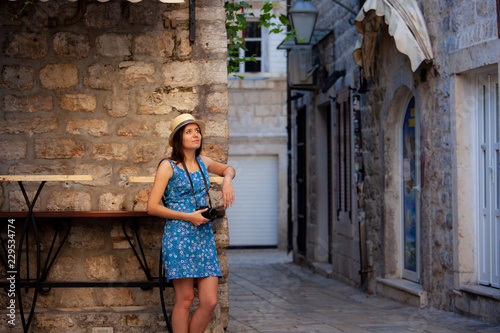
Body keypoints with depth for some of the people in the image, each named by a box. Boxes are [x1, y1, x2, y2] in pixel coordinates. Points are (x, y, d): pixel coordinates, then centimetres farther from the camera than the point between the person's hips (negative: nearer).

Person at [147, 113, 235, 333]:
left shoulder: (202, 162, 13)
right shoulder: (168, 166, -3)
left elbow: (228, 169, 34)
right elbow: (152, 207, -6)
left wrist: (227, 180, 10)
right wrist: (188, 216, -11)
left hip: (204, 237, 5)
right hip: (178, 237, -5)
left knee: (209, 302, -3)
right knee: (185, 299, -6)